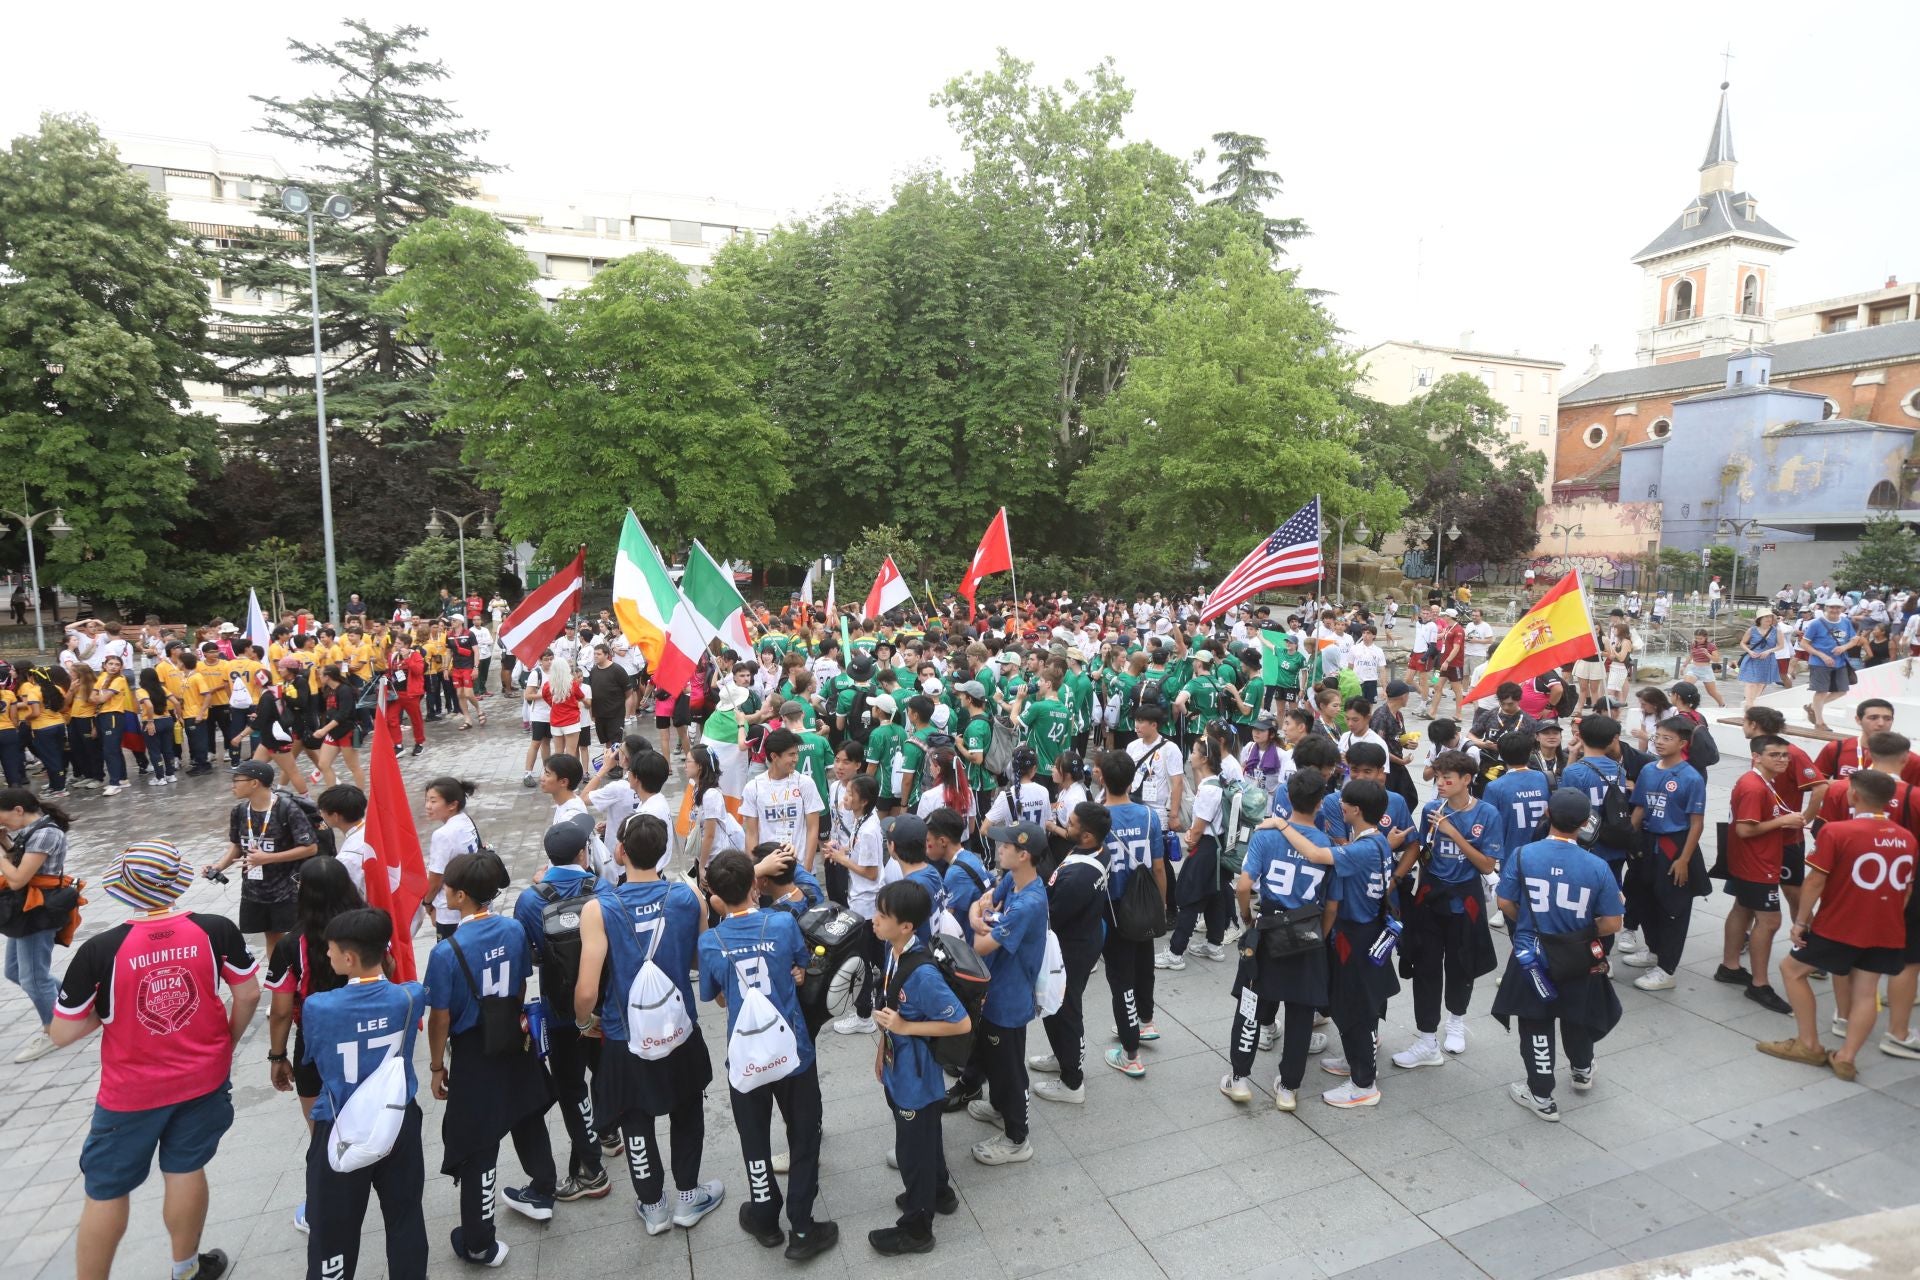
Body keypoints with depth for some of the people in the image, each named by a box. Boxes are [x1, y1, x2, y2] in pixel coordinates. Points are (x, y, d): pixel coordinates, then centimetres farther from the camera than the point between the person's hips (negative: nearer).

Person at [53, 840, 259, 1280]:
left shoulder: (99, 950, -21)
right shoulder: (217, 931, -16)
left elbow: (62, 1033, -11)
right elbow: (248, 996, -6)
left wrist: (102, 1012, 7)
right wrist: (227, 1042, 11)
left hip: (130, 1093, -2)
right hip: (204, 1080, 2)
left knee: (106, 1191, 17)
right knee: (185, 1171, 20)